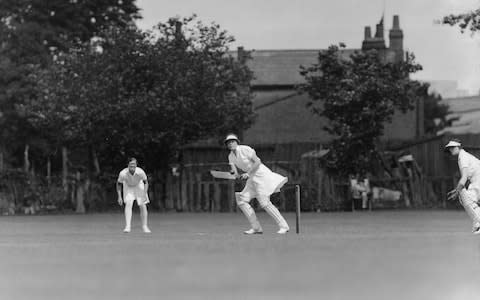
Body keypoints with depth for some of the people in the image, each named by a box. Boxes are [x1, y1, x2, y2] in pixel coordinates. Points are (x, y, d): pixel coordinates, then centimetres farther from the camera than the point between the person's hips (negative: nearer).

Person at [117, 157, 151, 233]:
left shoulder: (140, 172, -33)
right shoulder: (123, 173, -32)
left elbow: (145, 182, -14)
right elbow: (119, 184, -13)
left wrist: (144, 194, -25)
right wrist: (119, 197, -16)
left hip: (139, 186, 1)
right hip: (128, 187, -1)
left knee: (143, 206, -4)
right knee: (128, 204, -20)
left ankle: (144, 226, 11)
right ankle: (128, 226, -22)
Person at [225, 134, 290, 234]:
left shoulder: (244, 149, -13)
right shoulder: (231, 156, 8)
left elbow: (257, 162, -17)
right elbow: (236, 174, 3)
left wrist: (248, 174, -21)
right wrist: (234, 173, -20)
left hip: (261, 174, -8)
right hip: (252, 179, 8)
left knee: (264, 202, -17)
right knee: (241, 201, -1)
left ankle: (283, 226, -10)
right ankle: (256, 228, 3)